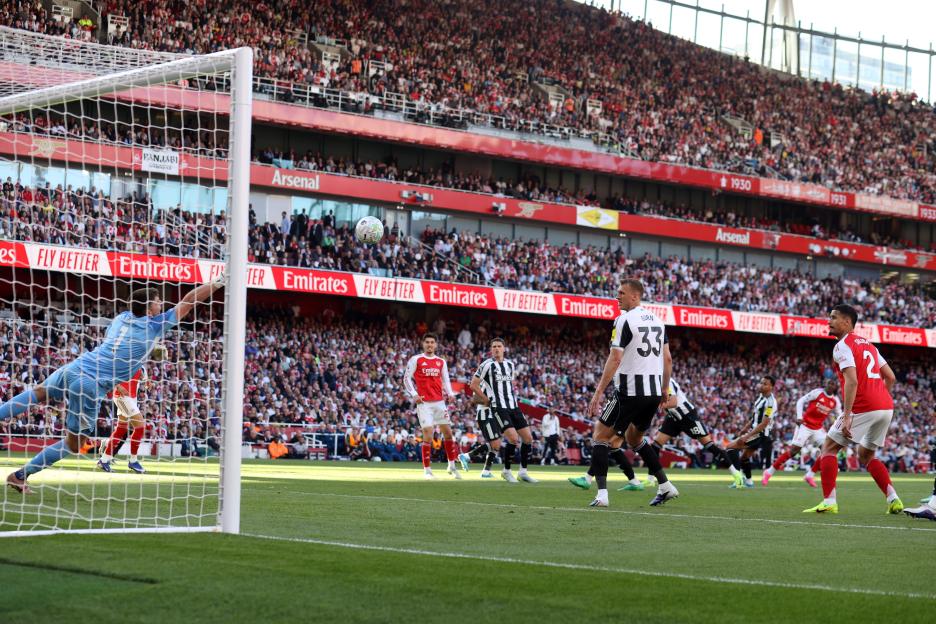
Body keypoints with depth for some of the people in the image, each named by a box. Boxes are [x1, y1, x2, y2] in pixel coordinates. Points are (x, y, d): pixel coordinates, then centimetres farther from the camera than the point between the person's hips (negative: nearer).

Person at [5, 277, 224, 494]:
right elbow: (188, 302, 4)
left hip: (74, 368, 5)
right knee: (74, 444, 10)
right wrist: (215, 283, 11)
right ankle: (20, 476, 9)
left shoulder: (121, 317, 14)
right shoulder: (155, 326, -2)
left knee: (38, 392, 34)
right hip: (92, 386, -5)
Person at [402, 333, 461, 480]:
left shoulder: (441, 362, 13)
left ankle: (452, 466, 17)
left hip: (439, 402, 4)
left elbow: (445, 380, 16)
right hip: (424, 403, -4)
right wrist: (414, 394, -12)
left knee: (448, 433, 4)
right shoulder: (416, 360, 1)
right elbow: (407, 378, 0)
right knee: (428, 435, -9)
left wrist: (450, 393, -2)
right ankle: (427, 470, -2)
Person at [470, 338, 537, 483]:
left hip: (513, 406, 7)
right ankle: (506, 471, 0)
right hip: (499, 408, -7)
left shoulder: (511, 365, 13)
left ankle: (523, 472, 13)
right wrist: (487, 400, 0)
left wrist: (513, 398, 15)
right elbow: (473, 385, -3)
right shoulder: (487, 365, -6)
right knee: (513, 438, -19)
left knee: (528, 438, 1)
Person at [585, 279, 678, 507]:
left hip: (630, 392, -7)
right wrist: (664, 390, 25)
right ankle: (665, 486, 21)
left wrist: (598, 392, -17)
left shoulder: (624, 320, -11)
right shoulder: (657, 320, 13)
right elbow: (668, 359, 15)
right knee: (634, 438, 26)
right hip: (654, 392, 7)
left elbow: (615, 359, -18)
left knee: (600, 436, 3)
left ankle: (602, 494, -10)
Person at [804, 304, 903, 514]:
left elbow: (852, 381, -19)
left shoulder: (842, 346, -6)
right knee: (866, 457, 22)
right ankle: (893, 499, 8)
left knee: (829, 448, 4)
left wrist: (847, 416, -23)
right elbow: (890, 377, 20)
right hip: (886, 407, 8)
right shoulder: (867, 344, 20)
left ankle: (829, 502, -4)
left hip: (863, 407, -8)